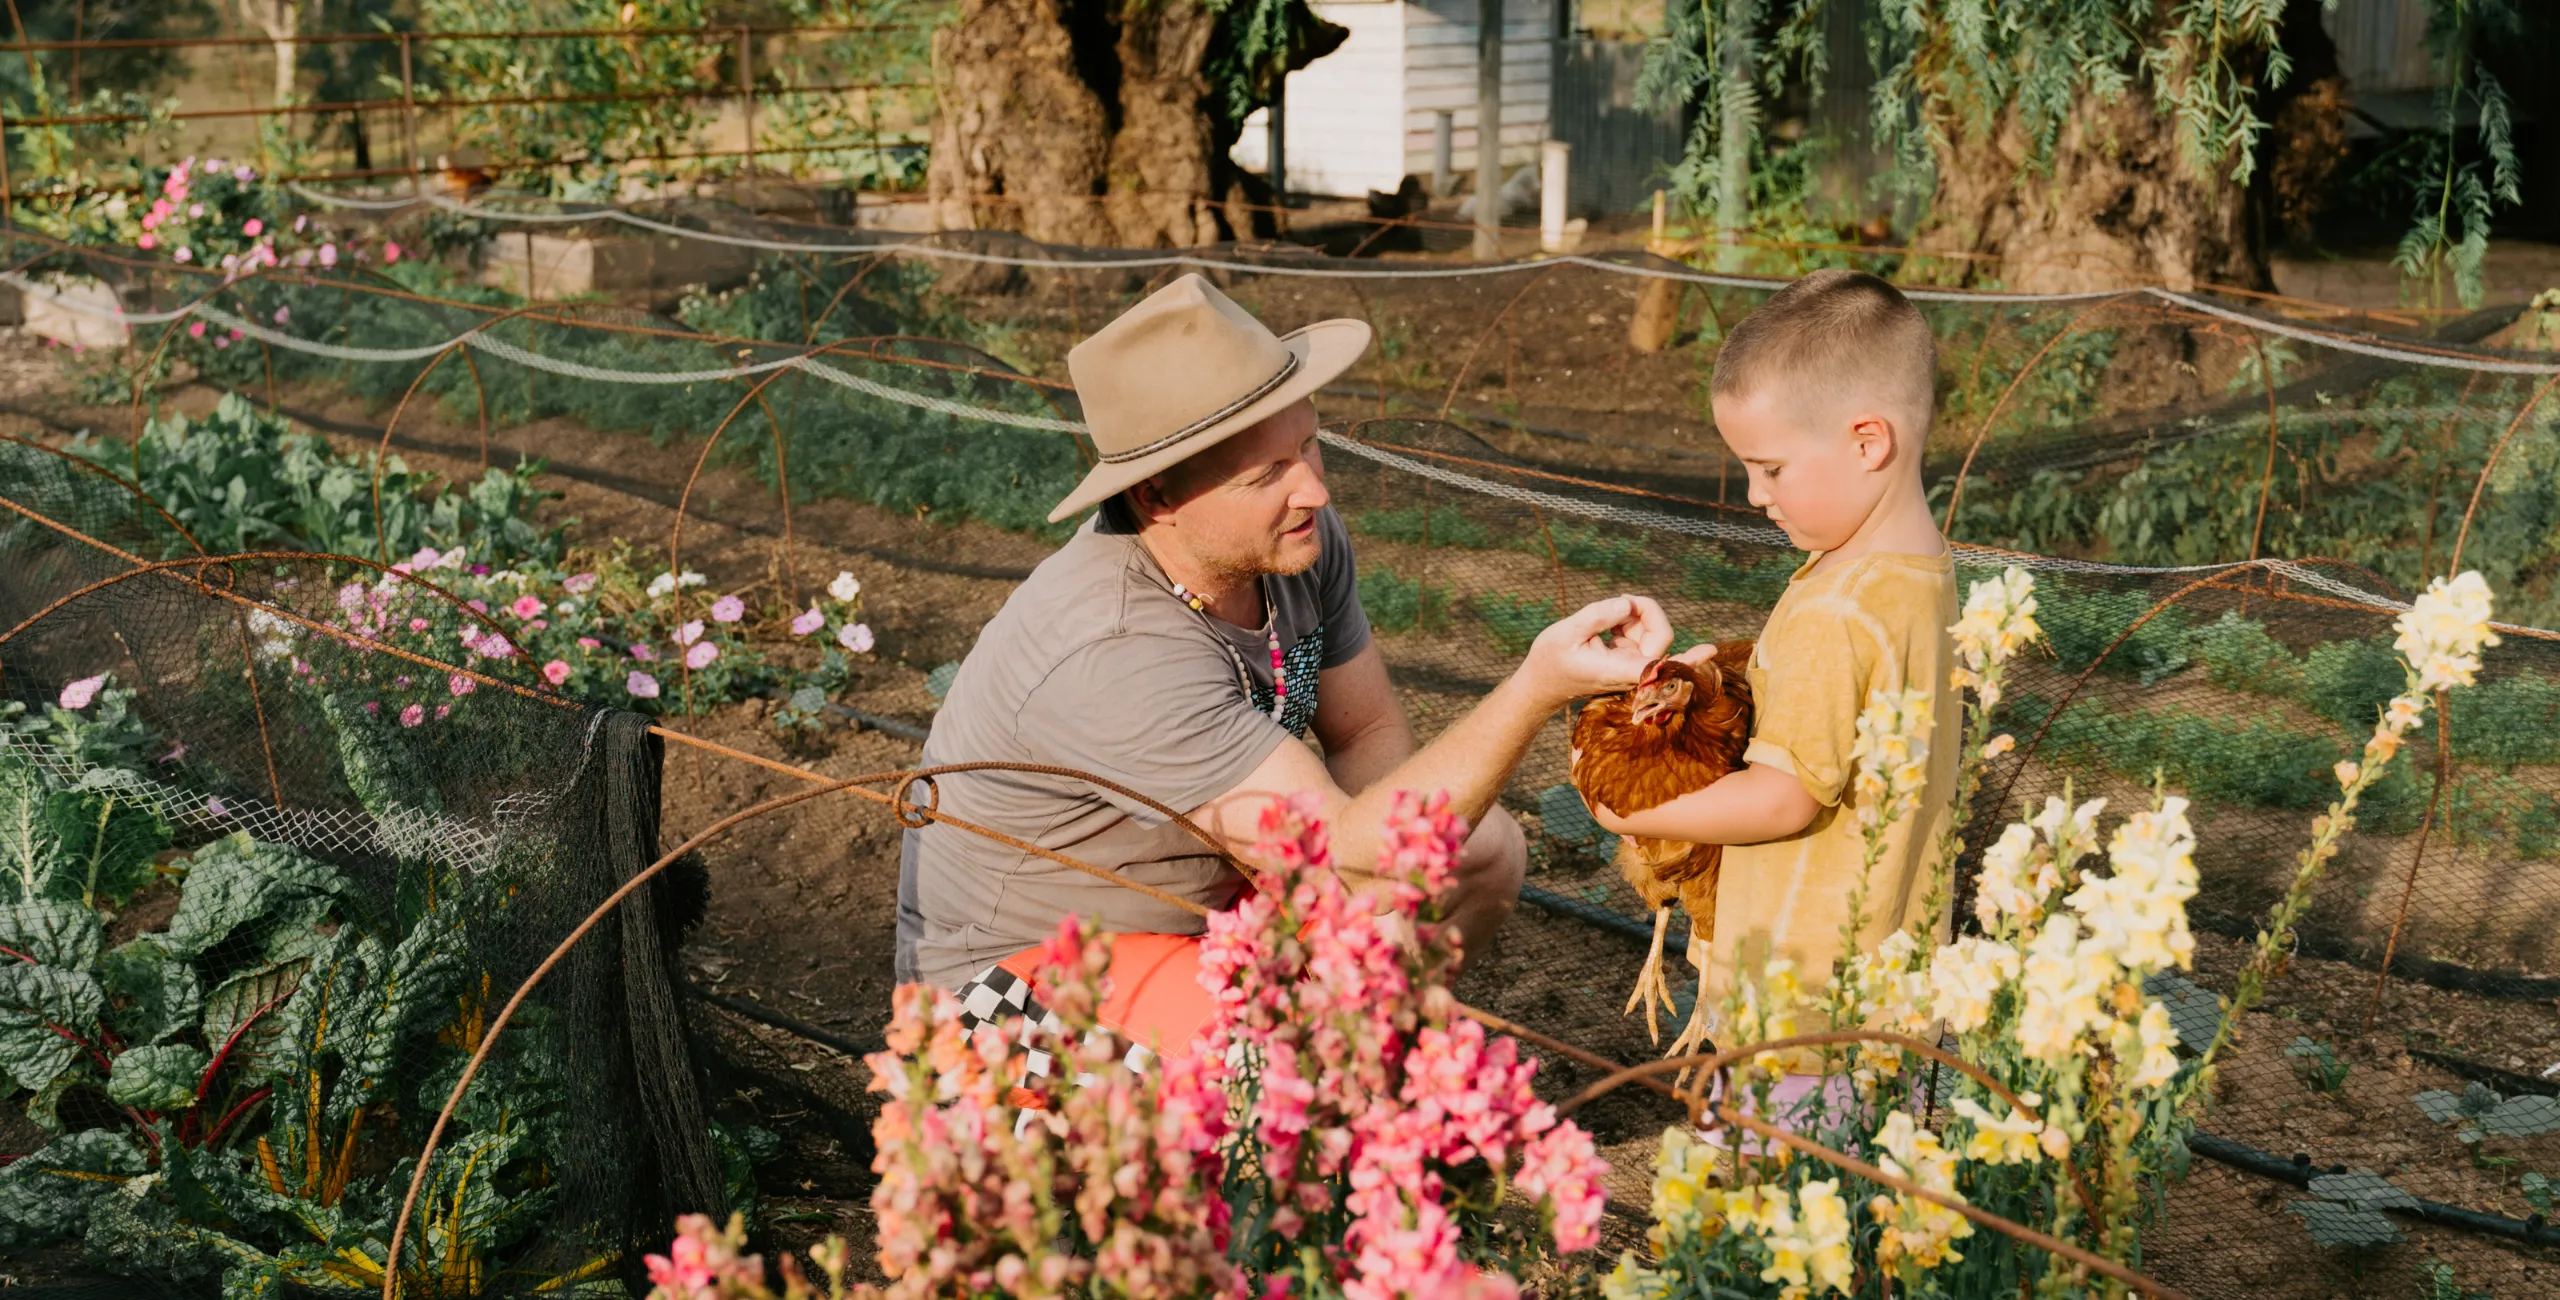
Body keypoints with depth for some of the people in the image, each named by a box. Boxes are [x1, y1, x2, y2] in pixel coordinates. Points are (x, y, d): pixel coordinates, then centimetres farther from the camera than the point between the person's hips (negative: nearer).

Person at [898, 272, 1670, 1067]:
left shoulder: (1299, 538, -11)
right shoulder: (1112, 658, -37)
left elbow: (1369, 736, 2)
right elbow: (1346, 857, -37)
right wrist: (1539, 688, -45)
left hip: (1203, 890, 8)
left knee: (1482, 851, 2)